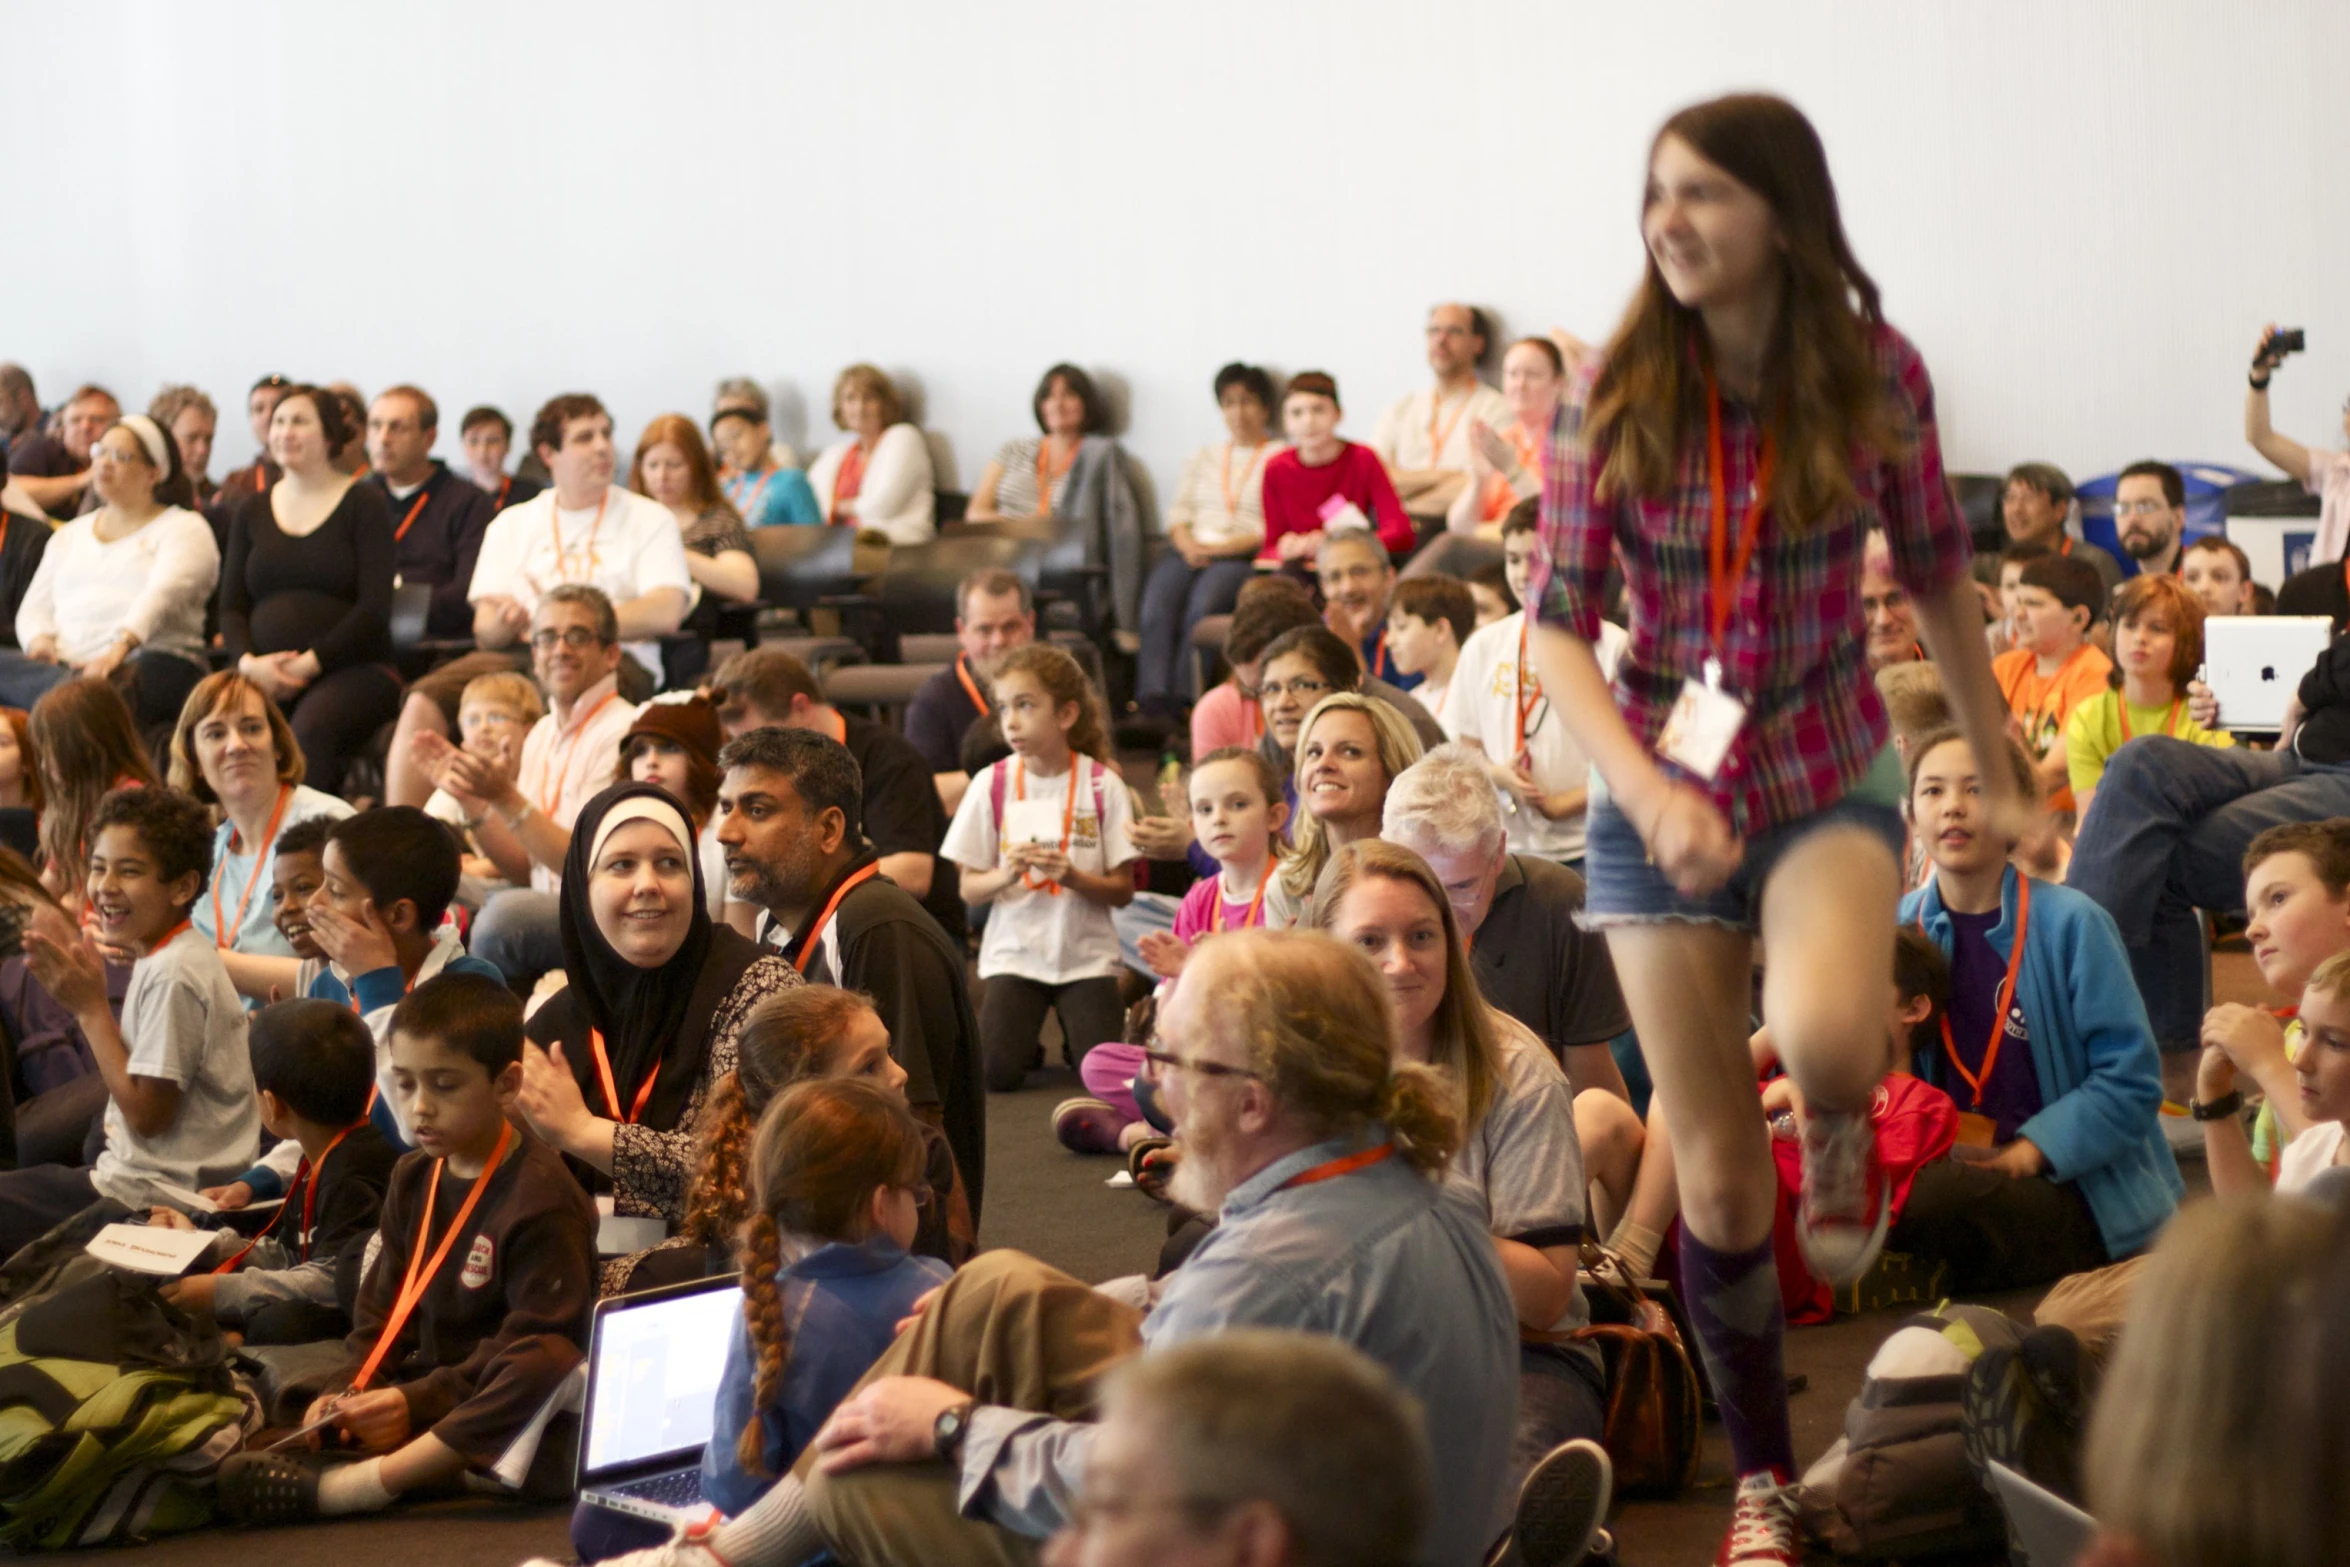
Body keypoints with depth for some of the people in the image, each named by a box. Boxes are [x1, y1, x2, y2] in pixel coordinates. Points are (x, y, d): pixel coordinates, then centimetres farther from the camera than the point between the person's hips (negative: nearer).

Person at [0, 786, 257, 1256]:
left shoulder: (173, 975, -21)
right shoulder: (165, 958, 8)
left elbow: (146, 1114, -20)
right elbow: (126, 1077, 9)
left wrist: (91, 1007, -15)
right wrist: (78, 987, 3)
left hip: (151, 1198, -9)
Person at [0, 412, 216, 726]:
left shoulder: (184, 528, 11)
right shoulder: (70, 535, 30)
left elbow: (164, 594, -9)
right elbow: (35, 605, 21)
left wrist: (120, 647, -28)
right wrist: (40, 639, -5)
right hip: (64, 666, 5)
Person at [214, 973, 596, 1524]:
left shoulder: (540, 1199, -9)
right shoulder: (414, 1179, 16)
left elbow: (538, 1345, -17)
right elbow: (383, 1309, 17)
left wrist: (419, 1402, -22)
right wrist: (346, 1391, -2)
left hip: (494, 1410, -7)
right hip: (420, 1390, 7)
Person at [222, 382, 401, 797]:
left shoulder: (364, 504, 5)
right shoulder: (252, 513, 19)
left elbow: (375, 607, -5)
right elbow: (231, 607, 14)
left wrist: (310, 663, -13)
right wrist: (248, 661, -7)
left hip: (352, 670, -3)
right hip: (264, 675, 3)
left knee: (309, 730, -37)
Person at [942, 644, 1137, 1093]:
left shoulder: (1102, 785, -5)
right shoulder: (991, 785, -2)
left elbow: (1123, 890, -3)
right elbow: (969, 890, 0)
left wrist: (1074, 877, -22)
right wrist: (1006, 875, -20)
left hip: (1086, 954, 0)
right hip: (1014, 952, 0)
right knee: (995, 1073, -18)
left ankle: (1073, 1034, 18)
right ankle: (1026, 1036, 16)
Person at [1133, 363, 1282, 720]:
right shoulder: (1203, 457, 28)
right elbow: (1178, 514, 18)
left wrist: (1223, 547, -13)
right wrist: (1189, 545, -4)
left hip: (1244, 556, -4)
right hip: (1192, 551, 4)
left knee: (1203, 604, -35)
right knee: (1157, 606, -28)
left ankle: (1183, 701, -37)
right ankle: (1152, 702, -38)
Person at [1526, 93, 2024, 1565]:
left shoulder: (1876, 373, -9)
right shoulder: (1614, 397, -10)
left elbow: (1938, 578, 4)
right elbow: (1561, 626, -9)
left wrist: (1999, 771, 10)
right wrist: (1647, 793, -23)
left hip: (1831, 776, -1)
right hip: (1665, 792, 1)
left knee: (1824, 1035, -33)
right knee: (1717, 1172, 6)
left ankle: (1847, 1130, 6)